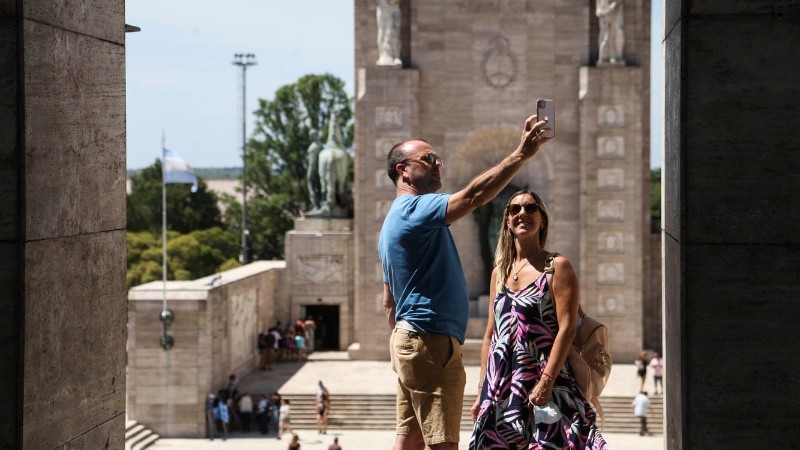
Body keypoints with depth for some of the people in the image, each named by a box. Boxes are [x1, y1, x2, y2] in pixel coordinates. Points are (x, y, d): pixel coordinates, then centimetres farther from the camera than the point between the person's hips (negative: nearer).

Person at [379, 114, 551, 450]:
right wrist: (521, 154, -27)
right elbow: (474, 195, -26)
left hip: (407, 340, 11)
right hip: (431, 343, -11)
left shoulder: (395, 220, 21)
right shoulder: (415, 208, -11)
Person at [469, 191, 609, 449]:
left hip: (544, 385, -5)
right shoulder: (500, 272, 15)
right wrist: (482, 392, 11)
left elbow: (567, 329, -10)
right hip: (501, 387, 5)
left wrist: (546, 382, -19)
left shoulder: (557, 267, -1)